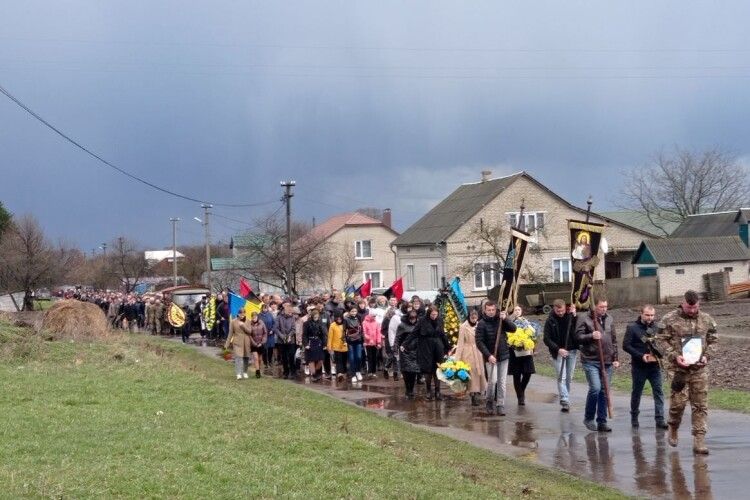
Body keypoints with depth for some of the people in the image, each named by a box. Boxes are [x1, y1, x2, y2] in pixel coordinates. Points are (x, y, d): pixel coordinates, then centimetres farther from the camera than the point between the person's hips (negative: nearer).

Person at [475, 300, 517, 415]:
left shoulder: (500, 320, 5)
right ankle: (490, 401, 9)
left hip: (503, 356, 4)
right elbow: (479, 342, -11)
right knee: (493, 380, -13)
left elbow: (513, 329, -2)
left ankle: (500, 405, 9)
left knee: (502, 382, 3)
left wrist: (505, 319, -16)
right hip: (490, 357, -4)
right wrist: (488, 355, -19)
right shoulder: (482, 324, -6)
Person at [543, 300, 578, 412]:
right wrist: (558, 349, -18)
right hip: (559, 352, -2)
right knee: (561, 377, -10)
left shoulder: (571, 317, 1)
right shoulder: (550, 321, -5)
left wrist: (574, 315, -15)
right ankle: (565, 402, -14)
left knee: (569, 377, 9)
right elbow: (547, 339, -6)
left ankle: (565, 400, 20)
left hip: (572, 351, 2)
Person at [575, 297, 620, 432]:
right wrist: (591, 336, -22)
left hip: (607, 362, 5)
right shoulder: (584, 319, -2)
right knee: (595, 388, -16)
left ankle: (602, 421, 11)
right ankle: (588, 418, 3)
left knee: (604, 391, 5)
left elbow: (614, 340, 18)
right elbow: (578, 337, -6)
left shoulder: (609, 319, 13)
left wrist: (615, 358, 13)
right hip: (591, 361, -5)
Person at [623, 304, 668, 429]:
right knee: (636, 392, 9)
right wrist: (641, 356, -17)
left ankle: (660, 420, -7)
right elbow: (626, 346, -8)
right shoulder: (632, 328, -3)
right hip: (639, 366, -2)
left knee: (658, 391, -6)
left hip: (654, 365, 3)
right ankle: (634, 418, 24)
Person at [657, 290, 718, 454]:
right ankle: (673, 429, 21)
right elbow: (662, 340, -2)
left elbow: (713, 340, 15)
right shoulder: (670, 319, -3)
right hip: (678, 367, -3)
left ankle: (699, 441, 2)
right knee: (679, 401, -8)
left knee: (700, 405, 0)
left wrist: (706, 356, -2)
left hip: (699, 368, 3)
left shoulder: (706, 320, 8)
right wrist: (675, 356, -13)